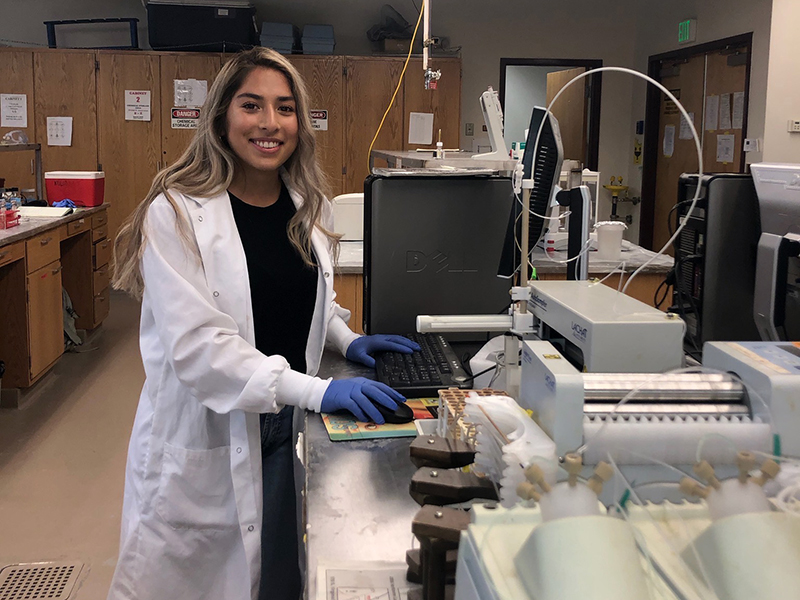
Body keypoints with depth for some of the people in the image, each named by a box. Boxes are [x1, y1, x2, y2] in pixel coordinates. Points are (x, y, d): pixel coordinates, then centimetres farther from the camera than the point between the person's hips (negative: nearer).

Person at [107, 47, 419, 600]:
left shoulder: (309, 206, 5)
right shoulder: (177, 213, -15)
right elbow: (197, 343, -23)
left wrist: (347, 339, 2)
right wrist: (315, 391, -29)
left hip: (285, 429, 5)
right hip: (204, 435, -5)